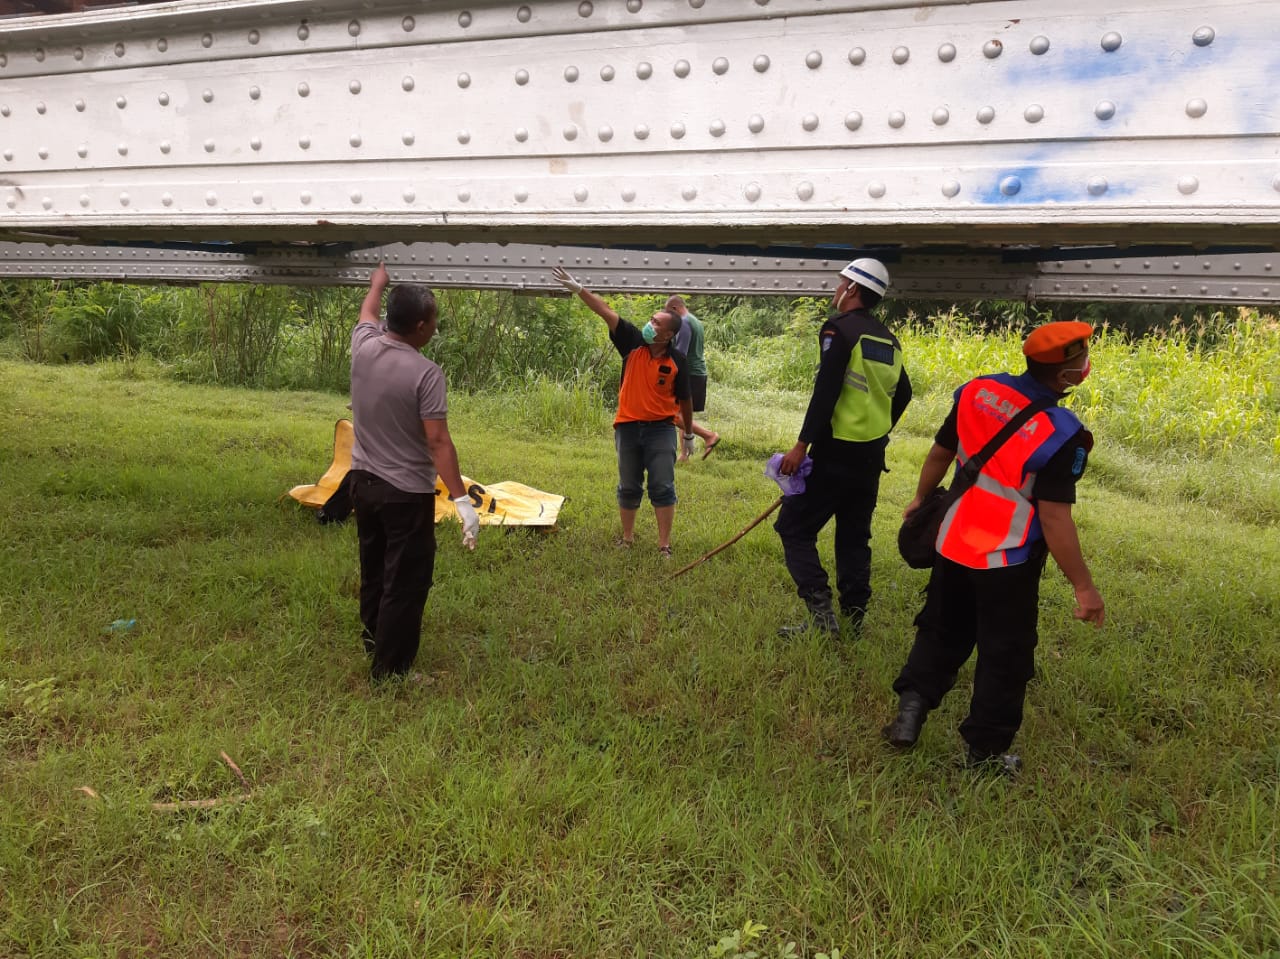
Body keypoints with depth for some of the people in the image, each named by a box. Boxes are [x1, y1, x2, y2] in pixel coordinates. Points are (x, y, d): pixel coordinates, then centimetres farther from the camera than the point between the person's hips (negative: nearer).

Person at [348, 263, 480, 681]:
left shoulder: (364, 346, -3)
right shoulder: (425, 373, -22)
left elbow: (367, 311, 21)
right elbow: (438, 441, -25)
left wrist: (378, 282, 42)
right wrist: (461, 499, -23)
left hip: (363, 481, 8)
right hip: (406, 493, -8)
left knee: (373, 571, 23)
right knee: (405, 582, 3)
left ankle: (374, 643, 41)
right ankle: (389, 669, 10)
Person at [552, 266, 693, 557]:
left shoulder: (677, 361, -8)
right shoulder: (633, 343, -5)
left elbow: (684, 400, 4)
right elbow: (605, 312, -12)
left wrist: (689, 433, 13)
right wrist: (577, 288, -21)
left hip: (661, 429, -2)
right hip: (627, 427, 2)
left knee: (662, 487, -3)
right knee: (628, 487, 11)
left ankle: (664, 545, 3)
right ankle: (627, 537, 26)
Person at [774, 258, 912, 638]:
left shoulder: (839, 329, -11)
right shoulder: (888, 340, 12)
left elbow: (826, 392, -20)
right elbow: (902, 394, 20)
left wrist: (802, 445, -19)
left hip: (835, 453, -8)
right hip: (871, 457, 8)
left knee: (794, 527, -1)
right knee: (854, 536, 16)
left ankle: (821, 613, -10)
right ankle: (854, 617, 18)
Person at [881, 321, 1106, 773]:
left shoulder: (977, 390, -5)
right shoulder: (1060, 433, -22)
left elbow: (940, 452, 7)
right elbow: (1054, 517, -22)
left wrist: (922, 498, 24)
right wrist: (1083, 585, -13)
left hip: (954, 545, 5)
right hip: (1008, 563, -5)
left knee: (942, 632, 24)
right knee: (1005, 655, 12)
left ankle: (911, 706, 19)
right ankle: (985, 750, 23)